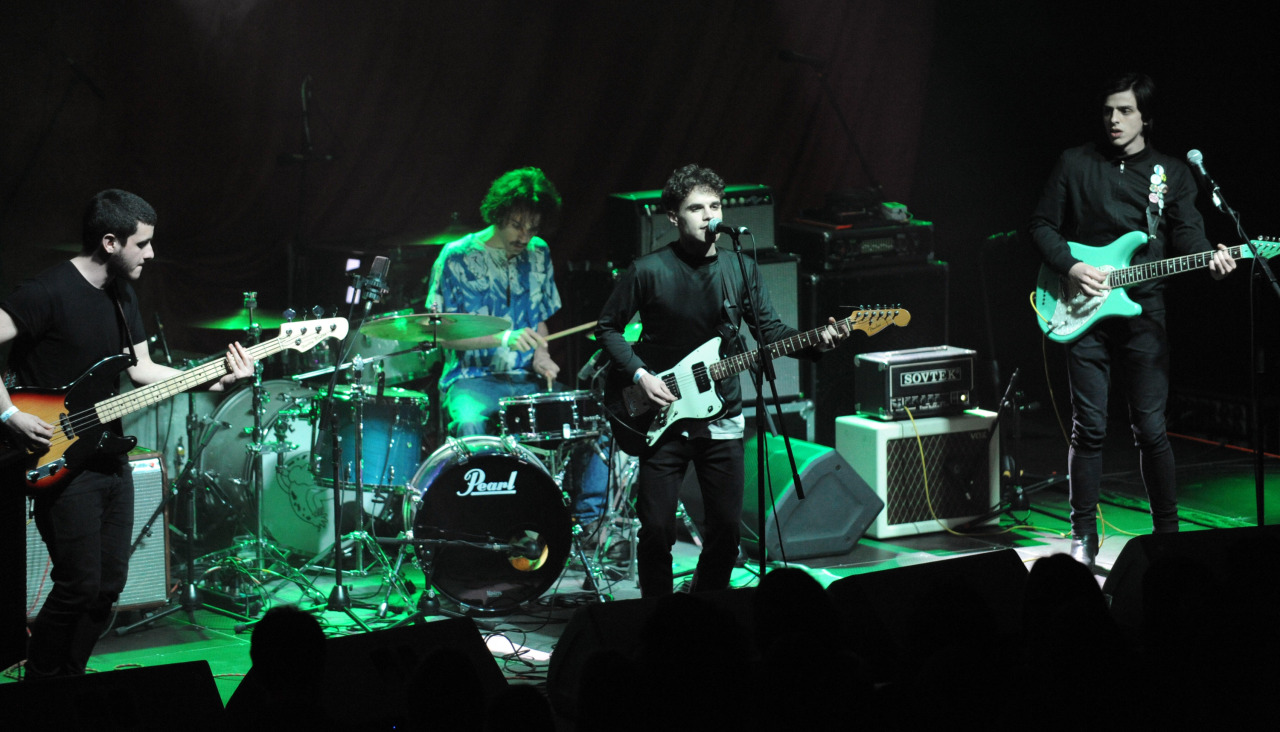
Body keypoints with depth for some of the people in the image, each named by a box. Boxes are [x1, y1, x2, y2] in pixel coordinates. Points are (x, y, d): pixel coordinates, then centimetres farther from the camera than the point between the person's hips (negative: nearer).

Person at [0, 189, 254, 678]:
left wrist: (212, 380, 1)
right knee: (79, 587, -8)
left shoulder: (121, 295, 11)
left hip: (108, 455, 9)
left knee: (109, 584, 10)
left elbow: (141, 368, 13)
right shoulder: (51, 291, -17)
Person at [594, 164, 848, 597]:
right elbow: (608, 327, 1)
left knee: (726, 527, 7)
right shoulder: (649, 272, -8)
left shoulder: (740, 269, 4)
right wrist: (640, 375, -12)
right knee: (656, 529, -5)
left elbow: (770, 328, 6)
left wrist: (817, 342, -12)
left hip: (722, 417, 4)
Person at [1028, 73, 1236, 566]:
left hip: (1143, 311, 0)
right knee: (1089, 426, 1)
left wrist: (1210, 258, -19)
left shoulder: (1172, 173, 9)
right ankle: (1083, 536, 10)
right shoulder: (1075, 164, 7)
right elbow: (1043, 225, 8)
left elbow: (1188, 233, 2)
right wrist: (1069, 267, -8)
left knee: (1151, 428, -1)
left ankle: (1167, 531, 12)